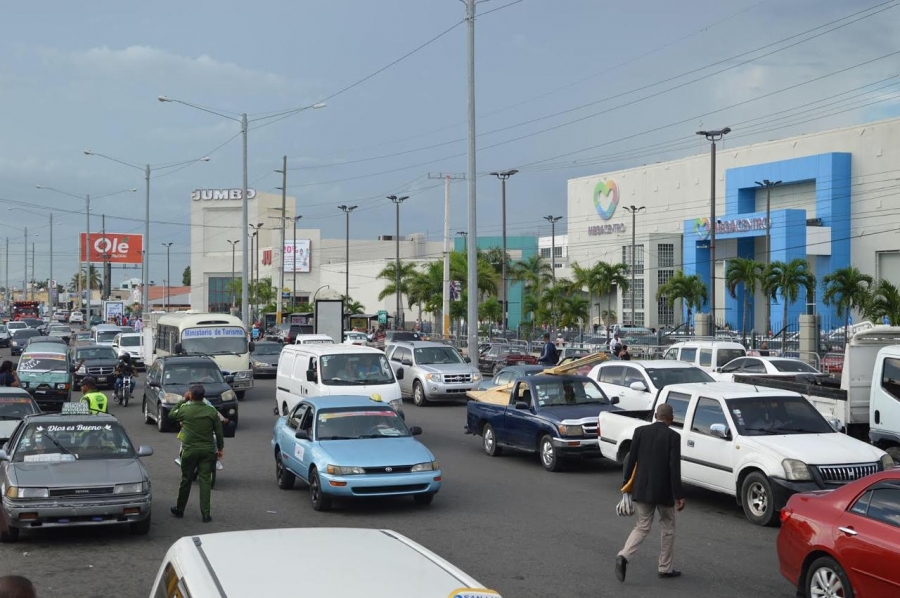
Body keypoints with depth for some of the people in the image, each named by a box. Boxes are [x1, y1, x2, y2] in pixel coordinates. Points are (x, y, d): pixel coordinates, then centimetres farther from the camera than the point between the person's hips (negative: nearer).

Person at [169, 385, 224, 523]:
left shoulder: (185, 409, -9)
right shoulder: (212, 411, -4)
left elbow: (171, 415, 12)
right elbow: (219, 432, 1)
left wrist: (183, 400, 15)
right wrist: (220, 448, 14)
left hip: (190, 450, -1)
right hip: (208, 450, 1)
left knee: (186, 480, 11)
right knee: (205, 481, 2)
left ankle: (179, 510, 25)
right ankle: (206, 514, 0)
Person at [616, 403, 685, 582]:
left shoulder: (640, 431, -1)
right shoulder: (673, 436, -10)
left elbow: (631, 460, 0)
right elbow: (674, 467, -14)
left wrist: (626, 485, 10)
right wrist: (679, 495, -10)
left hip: (642, 489, 3)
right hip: (664, 491, -3)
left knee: (642, 527, 11)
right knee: (668, 528, 16)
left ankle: (624, 556, -12)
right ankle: (665, 568, 21)